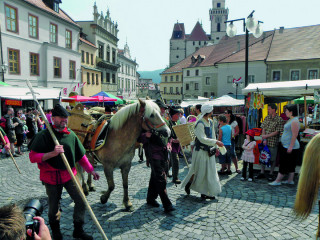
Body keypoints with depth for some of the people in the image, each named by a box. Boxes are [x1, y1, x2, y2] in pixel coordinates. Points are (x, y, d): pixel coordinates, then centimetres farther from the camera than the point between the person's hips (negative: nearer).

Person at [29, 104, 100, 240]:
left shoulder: (71, 135, 1)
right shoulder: (43, 136, -11)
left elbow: (81, 156, 9)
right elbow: (32, 157, -15)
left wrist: (91, 170, 5)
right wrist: (52, 153, -29)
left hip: (69, 174, 4)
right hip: (51, 177, -3)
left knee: (81, 201, 1)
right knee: (53, 206, 13)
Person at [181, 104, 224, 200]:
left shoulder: (210, 122, 8)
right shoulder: (200, 123, -18)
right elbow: (202, 139, -24)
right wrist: (216, 142, -24)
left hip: (208, 150, 8)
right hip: (200, 150, -8)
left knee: (210, 171, 9)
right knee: (199, 171, 1)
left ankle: (205, 192, 19)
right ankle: (188, 185, 25)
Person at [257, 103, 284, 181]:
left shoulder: (279, 119, -9)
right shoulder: (267, 118, 8)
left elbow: (276, 132, -12)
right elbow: (263, 129, 3)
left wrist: (266, 136, -12)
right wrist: (264, 139, -8)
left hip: (273, 142, -5)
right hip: (265, 142, 5)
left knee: (272, 159, 6)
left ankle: (271, 174, 19)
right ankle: (262, 173, 23)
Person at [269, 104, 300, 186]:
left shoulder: (294, 121, -18)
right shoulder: (290, 120, 13)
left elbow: (294, 135, -22)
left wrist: (291, 146, -22)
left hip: (289, 147, -10)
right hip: (285, 146, 10)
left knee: (284, 164, -2)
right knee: (290, 165, 15)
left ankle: (277, 181, 4)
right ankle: (290, 180, 24)